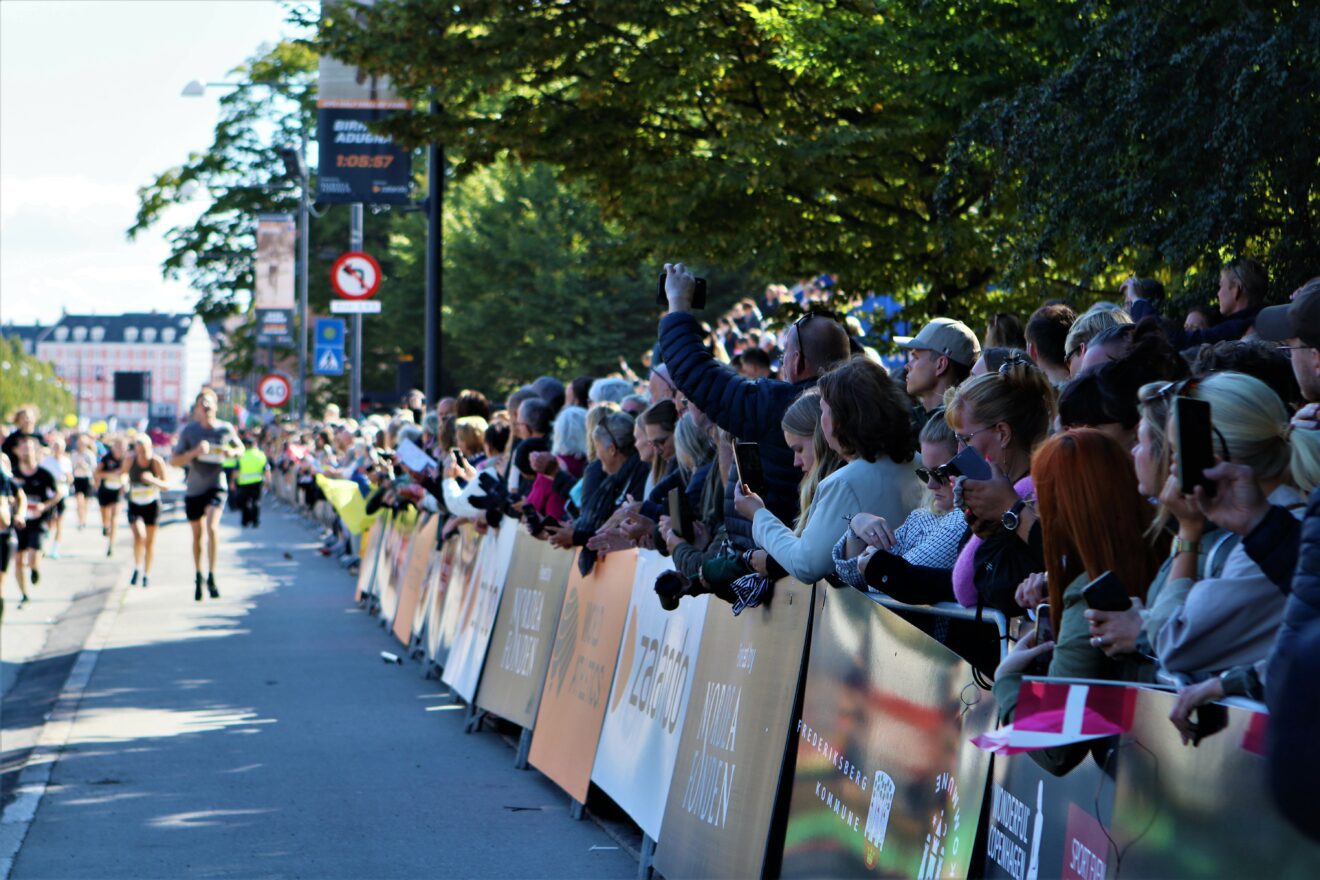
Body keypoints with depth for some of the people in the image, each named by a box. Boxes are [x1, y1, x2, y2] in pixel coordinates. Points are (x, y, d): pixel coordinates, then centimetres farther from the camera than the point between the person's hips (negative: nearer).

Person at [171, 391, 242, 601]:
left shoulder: (226, 429, -2)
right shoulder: (188, 430, -4)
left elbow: (239, 447, 17)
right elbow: (174, 461, -4)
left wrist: (232, 452, -7)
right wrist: (194, 452, -21)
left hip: (216, 486, -2)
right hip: (194, 489, 2)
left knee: (212, 527, -24)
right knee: (197, 534, 13)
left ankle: (211, 577, -18)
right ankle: (198, 576, 33)